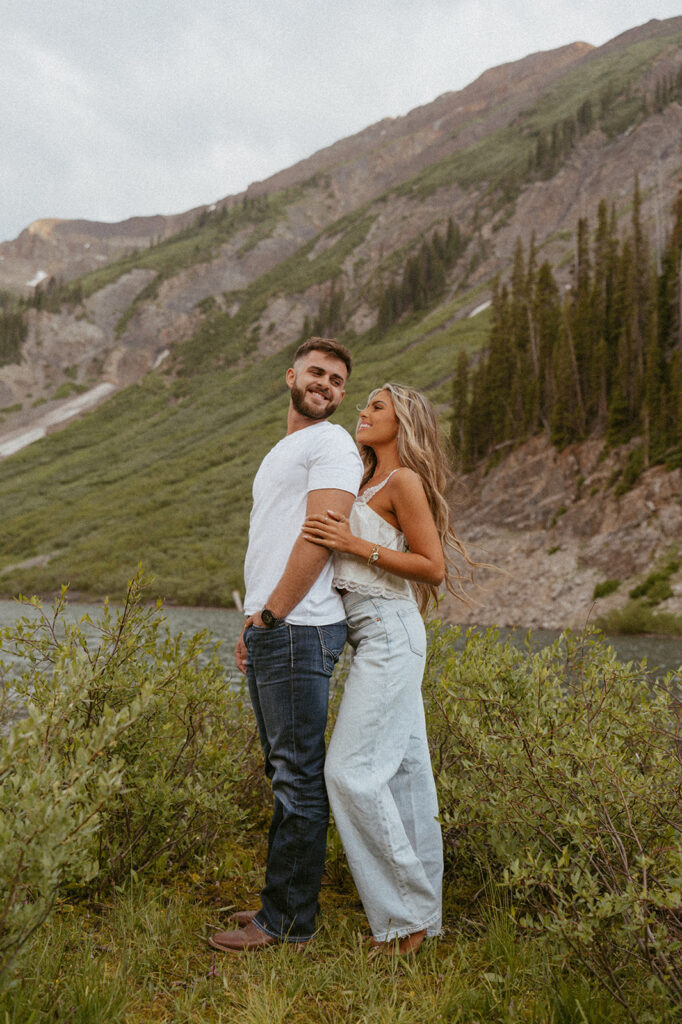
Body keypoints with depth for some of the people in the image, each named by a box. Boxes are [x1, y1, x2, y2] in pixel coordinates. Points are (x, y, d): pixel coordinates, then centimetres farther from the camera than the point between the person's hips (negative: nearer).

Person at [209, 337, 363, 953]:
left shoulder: (332, 444, -5)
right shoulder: (284, 450, 25)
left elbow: (320, 537, -17)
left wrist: (270, 612, -14)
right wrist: (253, 626, 19)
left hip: (300, 631, -10)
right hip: (269, 632, 10)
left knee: (300, 778, -3)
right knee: (285, 774, 14)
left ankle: (289, 921, 5)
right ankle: (283, 905, 24)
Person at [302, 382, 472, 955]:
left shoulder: (404, 481, -7)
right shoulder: (367, 484, 20)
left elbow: (434, 567, -13)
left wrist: (355, 544, -16)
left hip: (389, 632, -9)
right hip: (373, 635, 9)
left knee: (353, 769, -9)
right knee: (402, 771, 10)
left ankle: (409, 913, 2)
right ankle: (420, 914, 19)